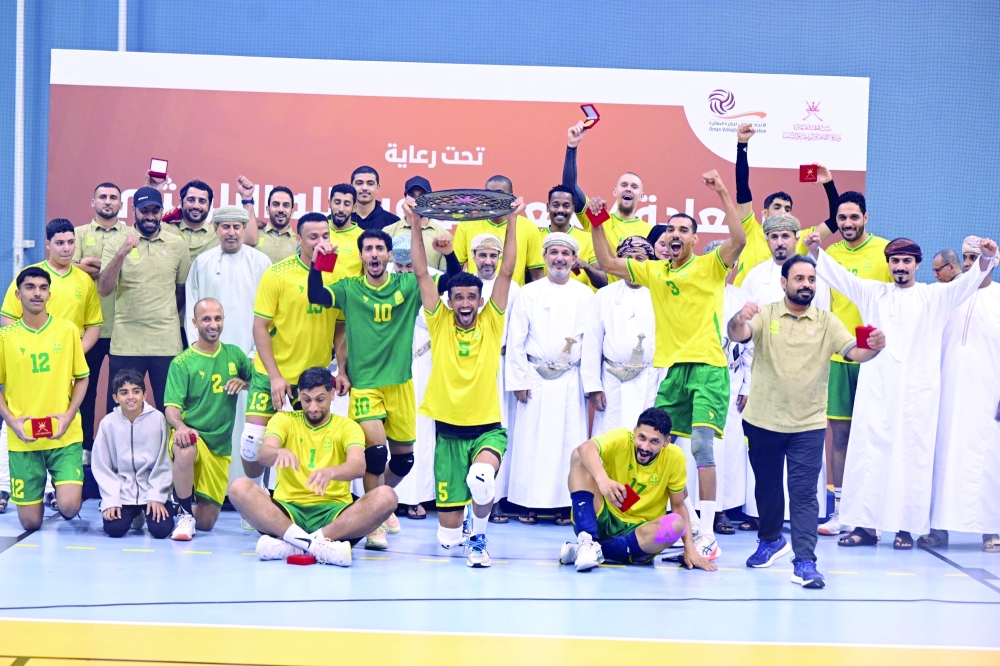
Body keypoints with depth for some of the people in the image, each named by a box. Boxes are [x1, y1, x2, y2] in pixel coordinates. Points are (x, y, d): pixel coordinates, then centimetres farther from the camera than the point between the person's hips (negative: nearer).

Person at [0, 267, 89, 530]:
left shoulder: (68, 330, 1)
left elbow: (82, 377, 7)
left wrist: (70, 414, -8)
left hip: (65, 436, 0)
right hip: (23, 440, 0)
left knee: (69, 507, -17)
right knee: (30, 523, 1)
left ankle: (61, 491, 20)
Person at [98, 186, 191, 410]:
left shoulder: (177, 245, 5)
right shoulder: (116, 242, 1)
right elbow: (104, 289, -10)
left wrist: (165, 317, 11)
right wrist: (122, 253, -21)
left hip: (167, 343, 1)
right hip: (126, 343, -1)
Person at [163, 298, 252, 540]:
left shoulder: (234, 354, 6)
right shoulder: (182, 363, -5)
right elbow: (172, 408, -12)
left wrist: (244, 383, -6)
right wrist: (180, 426, -35)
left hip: (221, 447, 3)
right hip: (191, 436, -3)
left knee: (207, 522, 3)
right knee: (186, 448, -42)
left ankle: (192, 509, 40)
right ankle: (184, 515, -21)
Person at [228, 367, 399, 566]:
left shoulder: (347, 427, 6)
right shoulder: (284, 419, 9)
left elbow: (358, 466, -14)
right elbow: (263, 454, -12)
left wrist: (330, 472, -38)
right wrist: (280, 452, -37)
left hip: (333, 512, 0)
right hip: (288, 509, 0)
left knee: (386, 496, -27)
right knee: (239, 487, -26)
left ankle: (291, 544, -36)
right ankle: (318, 544, -40)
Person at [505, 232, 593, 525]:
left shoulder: (585, 296, 6)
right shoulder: (528, 293, 5)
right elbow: (515, 340, 3)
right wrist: (519, 380, -3)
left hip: (570, 380, 1)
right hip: (536, 378, 0)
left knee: (569, 441, 0)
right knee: (531, 441, 0)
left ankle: (565, 504, 7)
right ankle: (528, 503, 6)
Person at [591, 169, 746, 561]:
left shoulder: (710, 266, 1)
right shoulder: (653, 271, 14)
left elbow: (738, 240, -16)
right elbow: (607, 263, 18)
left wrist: (723, 194, -20)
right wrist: (597, 224, 8)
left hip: (708, 367, -6)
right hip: (672, 368, 6)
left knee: (701, 444, -16)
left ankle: (707, 534, -14)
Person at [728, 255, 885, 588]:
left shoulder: (826, 322, 0)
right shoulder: (765, 315, -3)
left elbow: (853, 351, -12)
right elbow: (738, 334, -22)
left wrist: (874, 347, -36)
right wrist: (738, 320, -47)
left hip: (808, 424, -1)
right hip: (763, 420, 1)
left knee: (804, 493, -6)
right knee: (767, 486, 17)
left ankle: (805, 562, -8)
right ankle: (771, 540, 39)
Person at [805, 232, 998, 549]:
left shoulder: (934, 296, 8)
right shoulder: (873, 293, 13)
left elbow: (967, 282, -6)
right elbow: (839, 275, 6)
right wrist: (816, 250, -9)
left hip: (916, 391, -1)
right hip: (876, 389, 2)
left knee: (912, 457, -1)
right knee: (869, 454, -1)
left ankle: (905, 527, 4)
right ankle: (865, 525, 3)